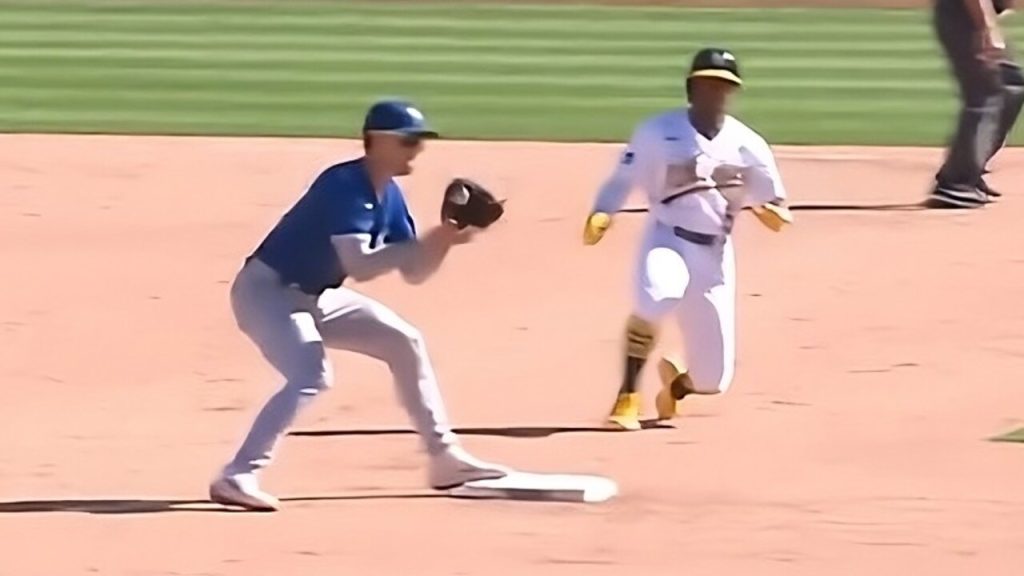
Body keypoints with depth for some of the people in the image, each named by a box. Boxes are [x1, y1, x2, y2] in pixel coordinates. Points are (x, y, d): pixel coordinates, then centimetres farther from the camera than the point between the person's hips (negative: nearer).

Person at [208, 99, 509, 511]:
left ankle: (444, 457, 19)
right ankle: (237, 477, -30)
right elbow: (360, 266, -34)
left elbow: (414, 273, 6)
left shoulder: (388, 197, 3)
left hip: (314, 297, 10)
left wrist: (443, 242, -12)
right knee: (312, 376, -29)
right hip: (267, 290, -10)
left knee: (404, 342, 10)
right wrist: (427, 243, -33)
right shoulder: (344, 186, -25)